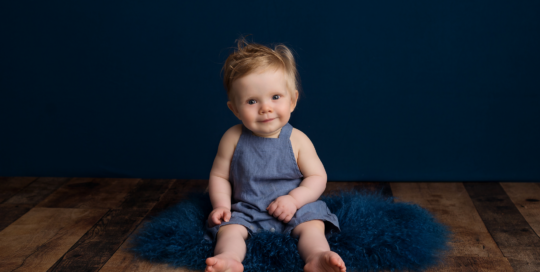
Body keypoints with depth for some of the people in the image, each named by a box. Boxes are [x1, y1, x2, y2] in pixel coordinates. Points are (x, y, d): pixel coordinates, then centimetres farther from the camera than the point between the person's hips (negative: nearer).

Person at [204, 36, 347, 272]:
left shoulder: (297, 140, -7)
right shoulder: (233, 138, -4)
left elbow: (317, 178, -3)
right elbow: (219, 176, 5)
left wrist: (294, 199, -18)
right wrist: (221, 205, -11)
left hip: (293, 211, 0)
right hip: (246, 212, 1)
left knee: (313, 225, -24)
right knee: (229, 228, -25)